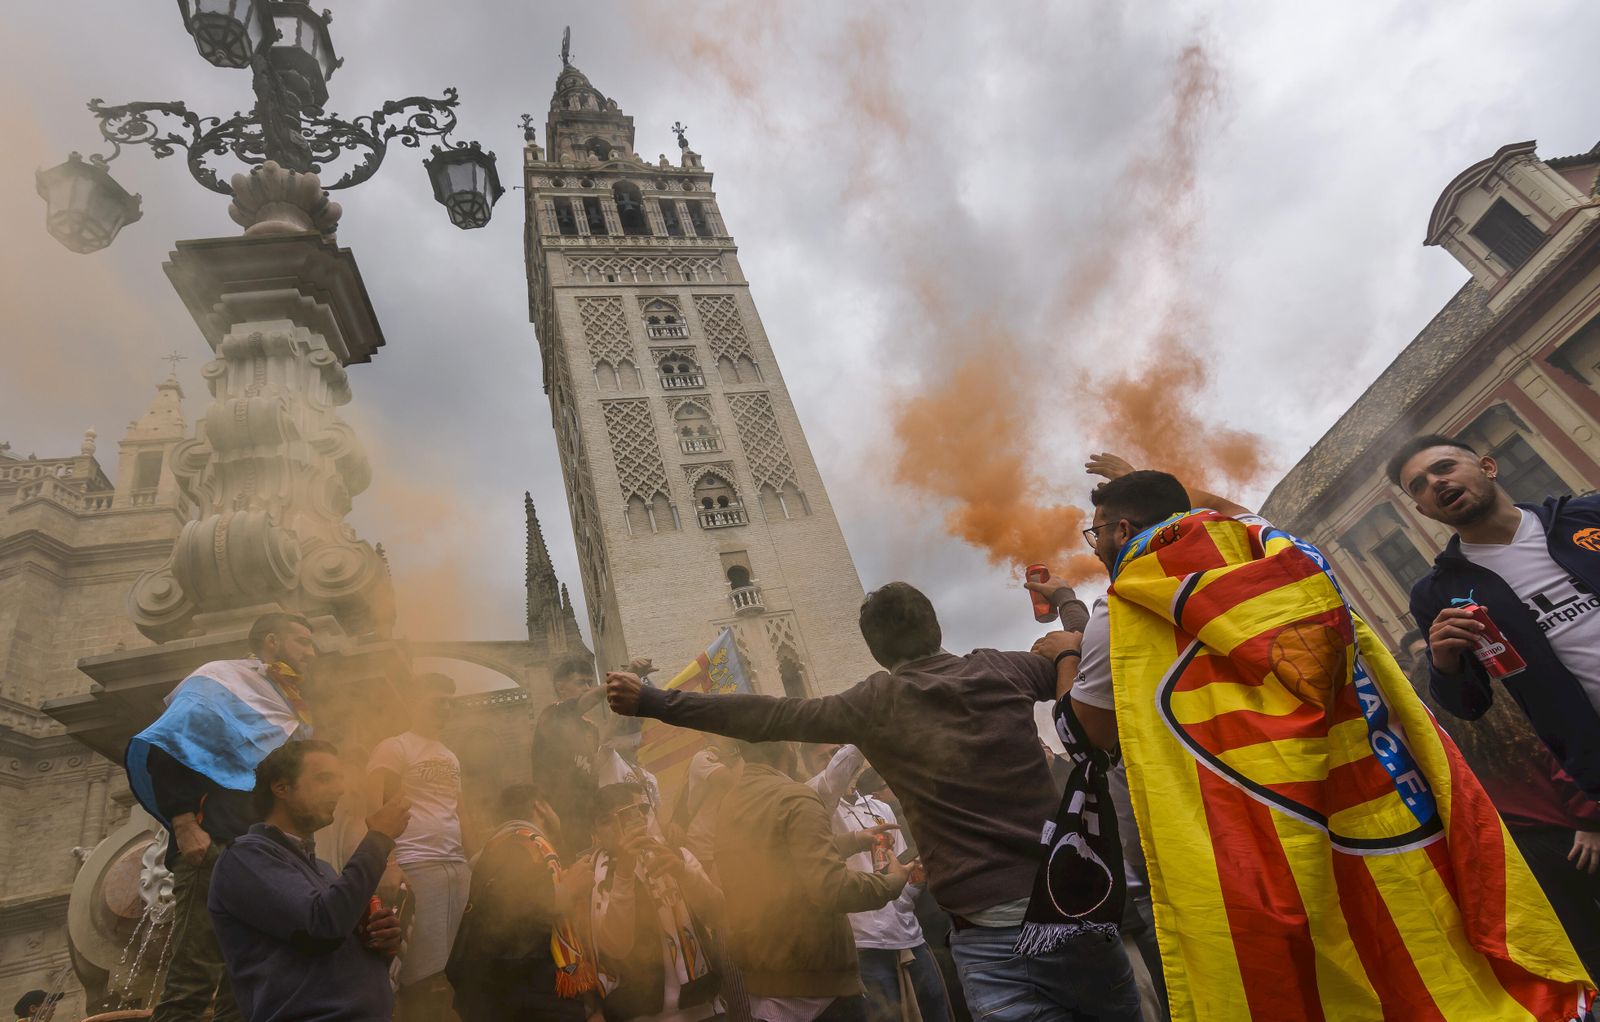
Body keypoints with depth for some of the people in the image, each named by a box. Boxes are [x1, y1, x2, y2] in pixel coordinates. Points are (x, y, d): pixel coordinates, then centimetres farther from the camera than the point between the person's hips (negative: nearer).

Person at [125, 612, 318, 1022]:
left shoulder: (292, 709, 25)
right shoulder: (224, 677, 3)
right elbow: (158, 748, -7)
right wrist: (183, 824, -16)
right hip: (221, 848, -8)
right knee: (192, 987, -12)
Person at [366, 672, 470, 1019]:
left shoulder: (451, 757, 22)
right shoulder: (393, 747, 1)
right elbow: (375, 809, -9)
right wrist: (387, 864, -19)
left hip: (457, 866, 7)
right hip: (416, 867, -7)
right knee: (423, 973, -5)